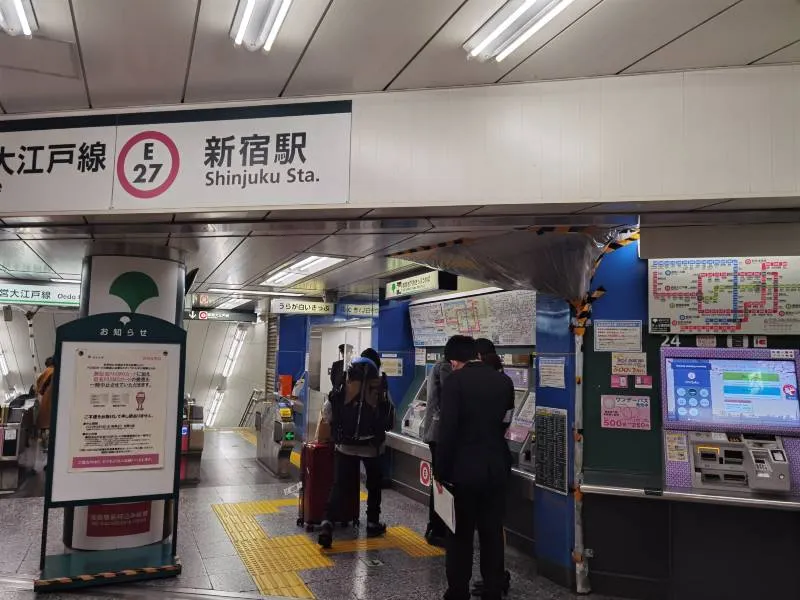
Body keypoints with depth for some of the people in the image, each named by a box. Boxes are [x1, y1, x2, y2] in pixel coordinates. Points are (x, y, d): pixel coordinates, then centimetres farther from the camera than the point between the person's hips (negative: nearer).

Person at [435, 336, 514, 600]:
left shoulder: (455, 380, -11)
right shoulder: (504, 380, 4)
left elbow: (447, 429, -15)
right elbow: (508, 424, 8)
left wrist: (441, 470, -8)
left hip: (464, 469, -4)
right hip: (497, 468, 4)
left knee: (460, 534, 9)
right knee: (493, 534, 14)